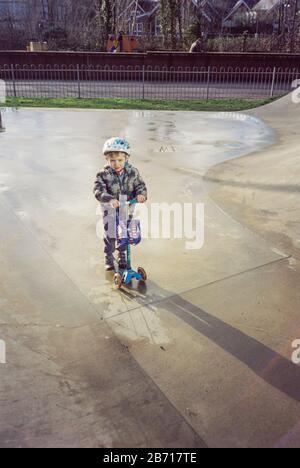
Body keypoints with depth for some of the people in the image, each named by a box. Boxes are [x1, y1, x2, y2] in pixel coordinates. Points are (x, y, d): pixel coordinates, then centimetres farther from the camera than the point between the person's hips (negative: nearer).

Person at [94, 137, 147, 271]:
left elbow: (140, 185, -5)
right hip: (110, 210, -2)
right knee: (110, 236, 8)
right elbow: (98, 191, -26)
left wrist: (141, 194, -28)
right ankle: (109, 259, 29)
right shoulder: (104, 175, -17)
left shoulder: (132, 172, -10)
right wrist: (110, 199, -44)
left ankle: (123, 257, 37)